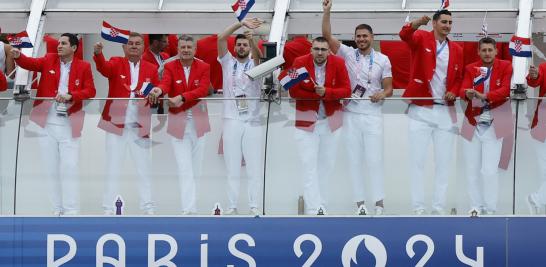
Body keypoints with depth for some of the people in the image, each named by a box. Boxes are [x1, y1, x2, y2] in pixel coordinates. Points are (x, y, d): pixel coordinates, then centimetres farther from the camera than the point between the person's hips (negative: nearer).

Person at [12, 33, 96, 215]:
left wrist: (70, 96, -19)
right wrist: (17, 56, -28)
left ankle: (71, 211, -1)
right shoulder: (49, 60, 7)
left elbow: (90, 91, -4)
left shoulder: (83, 67, 2)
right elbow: (30, 63, -8)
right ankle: (57, 209, 14)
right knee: (51, 168, 7)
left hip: (69, 124, -3)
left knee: (69, 169, -5)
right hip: (47, 123, 3)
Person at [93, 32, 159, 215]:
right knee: (113, 169, 1)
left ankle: (148, 208, 12)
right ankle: (109, 209, 4)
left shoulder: (151, 69, 7)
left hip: (140, 126, 2)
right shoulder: (116, 64, 0)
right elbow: (104, 68, -21)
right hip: (116, 123, -2)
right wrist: (98, 54, -43)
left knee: (144, 169, 6)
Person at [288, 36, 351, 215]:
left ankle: (320, 205, 23)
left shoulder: (338, 63, -7)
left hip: (331, 120, 3)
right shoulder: (300, 63, -11)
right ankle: (314, 210, -12)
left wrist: (326, 92, -25)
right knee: (309, 166, -9)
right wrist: (315, 94, -19)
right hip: (306, 119, -3)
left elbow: (346, 90, -9)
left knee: (327, 164, 11)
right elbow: (293, 92, -11)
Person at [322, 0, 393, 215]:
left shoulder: (383, 60, 6)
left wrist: (383, 94, -16)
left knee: (375, 159, -6)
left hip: (373, 114, -1)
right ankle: (360, 203, 6)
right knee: (354, 159, 2)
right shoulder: (348, 54, 5)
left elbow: (389, 88, 7)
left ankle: (379, 203, -5)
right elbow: (327, 36, -4)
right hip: (351, 114, 1)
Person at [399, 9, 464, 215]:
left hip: (445, 111, 4)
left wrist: (454, 92, -5)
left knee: (443, 161, 5)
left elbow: (459, 77, 16)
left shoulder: (456, 50, 9)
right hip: (421, 110, -4)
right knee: (417, 159, -2)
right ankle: (418, 207, 1)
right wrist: (417, 23, -44)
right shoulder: (421, 39, -2)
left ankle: (439, 207, 10)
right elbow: (405, 35, -23)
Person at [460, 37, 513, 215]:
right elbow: (463, 90, -8)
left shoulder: (505, 67, -1)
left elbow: (505, 90, -15)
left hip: (494, 125, -3)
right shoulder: (470, 69, 5)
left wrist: (484, 96, -31)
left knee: (489, 170, -9)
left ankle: (490, 210, -1)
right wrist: (468, 94, -33)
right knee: (472, 169, 6)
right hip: (473, 124, 3)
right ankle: (476, 206, 16)